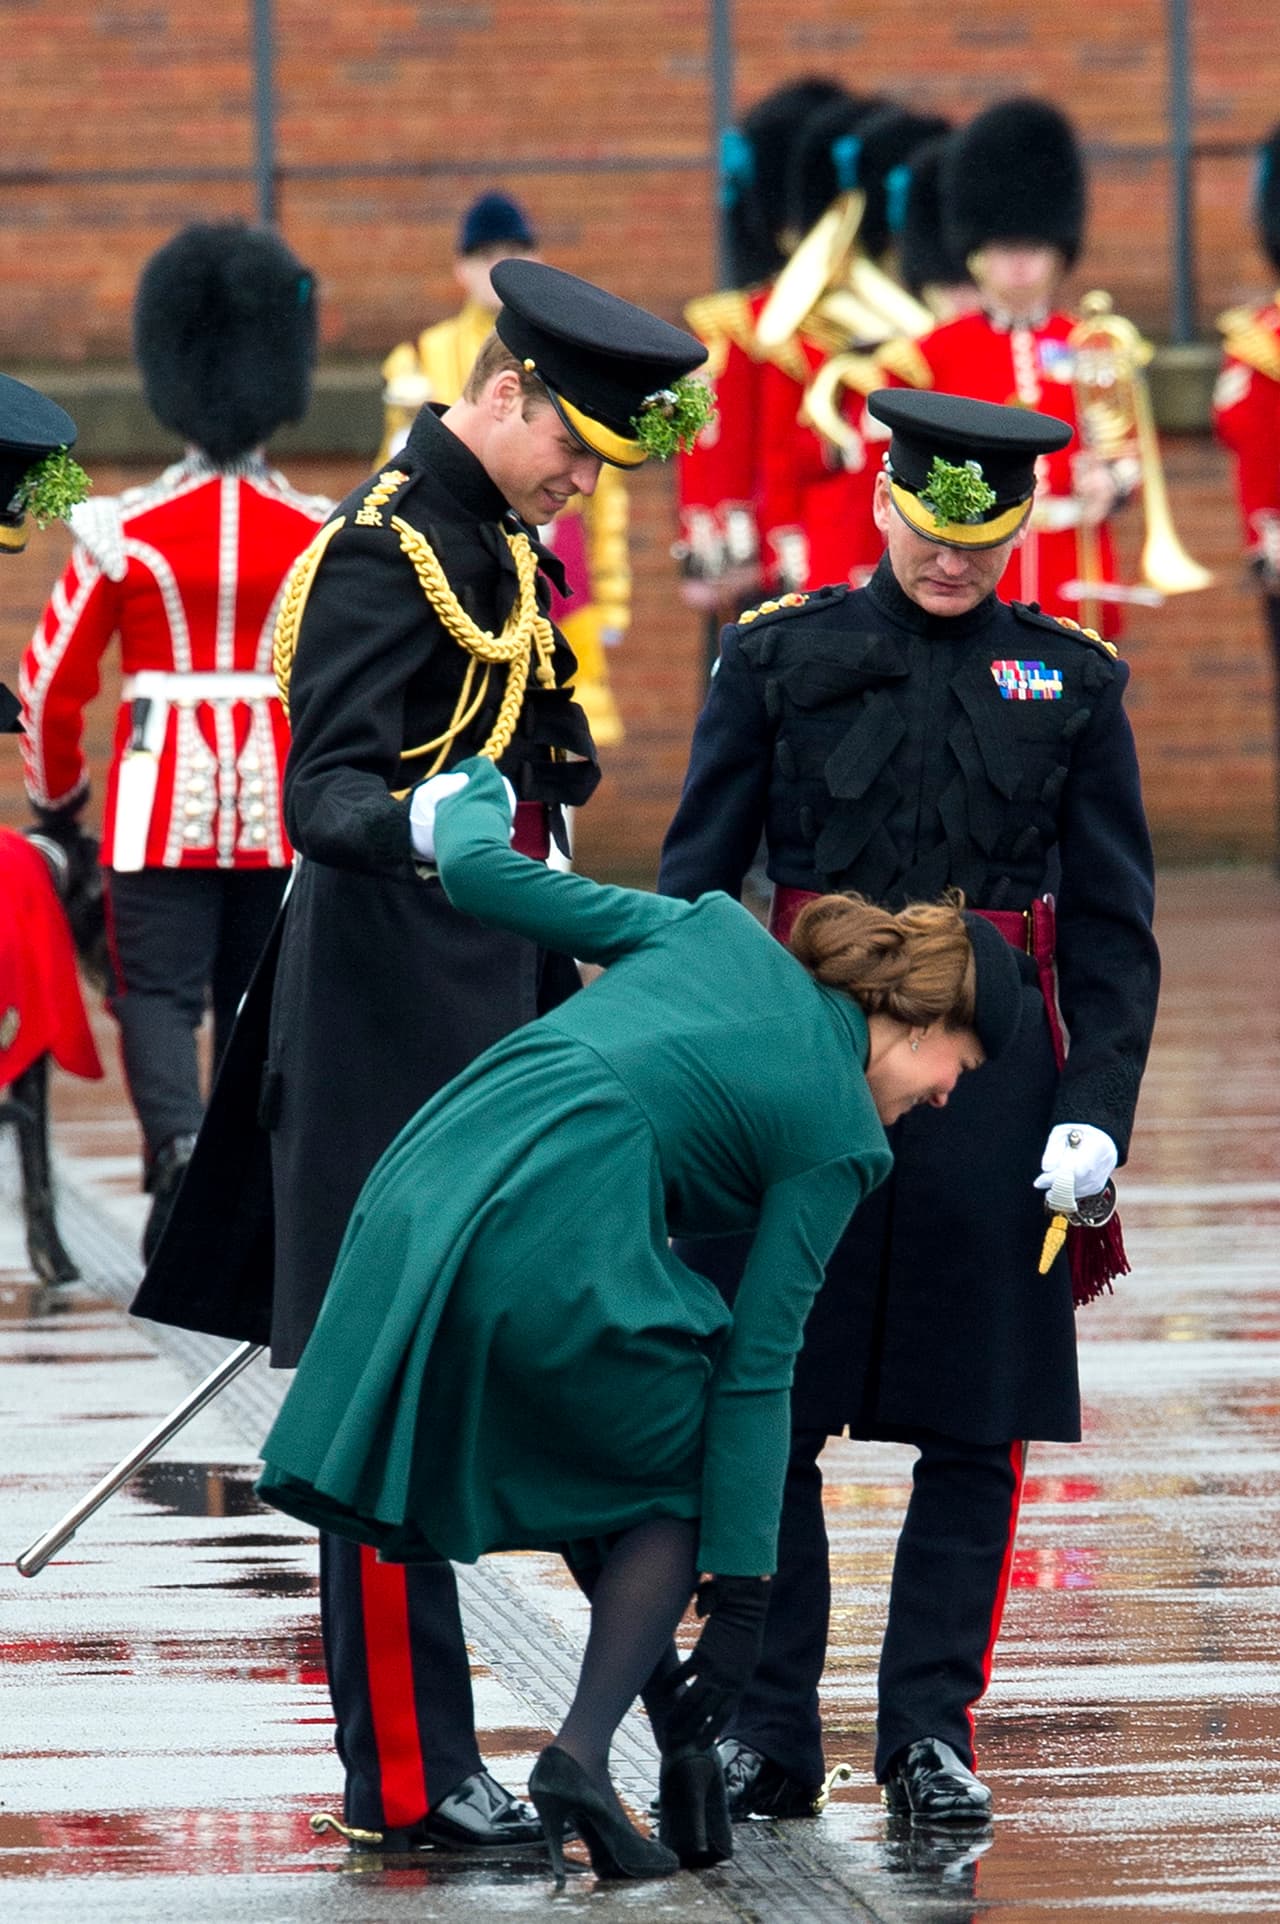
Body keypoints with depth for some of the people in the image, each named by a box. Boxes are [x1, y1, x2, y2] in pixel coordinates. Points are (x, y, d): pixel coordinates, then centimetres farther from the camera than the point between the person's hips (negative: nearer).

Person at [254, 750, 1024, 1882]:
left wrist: (468, 793, 43)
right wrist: (740, 1601, 5)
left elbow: (482, 873, 19)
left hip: (424, 1190, 6)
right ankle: (585, 1749, -2)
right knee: (678, 1487, 17)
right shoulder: (839, 1136, 8)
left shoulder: (717, 932, 21)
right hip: (558, 1252, -6)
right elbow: (756, 1369, 3)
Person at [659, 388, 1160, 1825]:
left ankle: (930, 1732, 11)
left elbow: (1113, 924, 6)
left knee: (975, 1427, 2)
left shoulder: (1070, 682, 6)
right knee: (766, 1420, 1)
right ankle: (768, 1735, 8)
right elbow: (692, 881, 5)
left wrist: (1098, 1109, -5)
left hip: (993, 1083, 1)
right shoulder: (779, 657, 4)